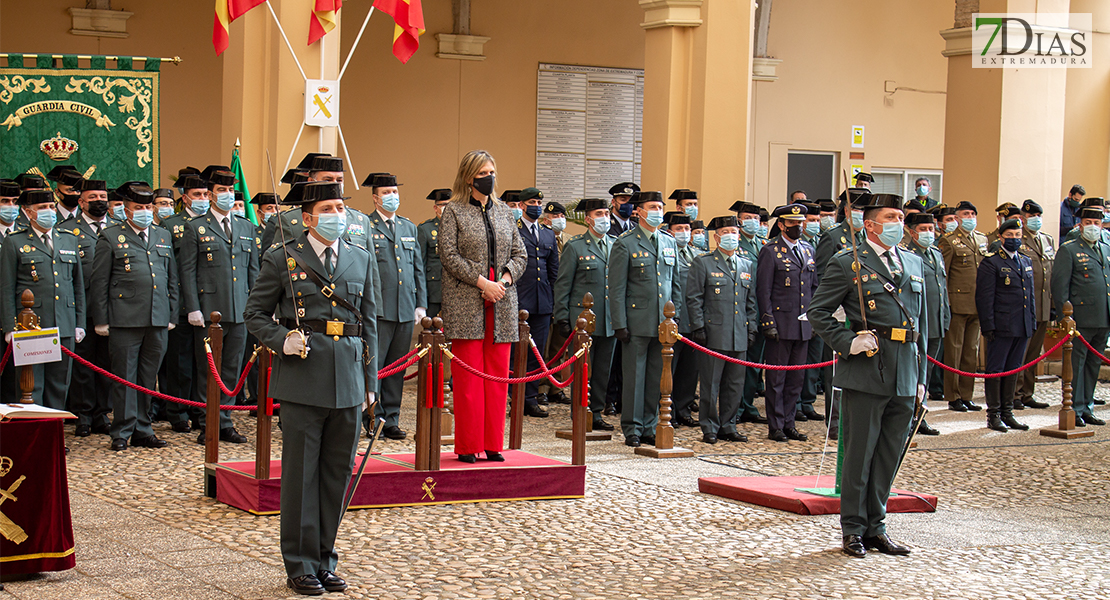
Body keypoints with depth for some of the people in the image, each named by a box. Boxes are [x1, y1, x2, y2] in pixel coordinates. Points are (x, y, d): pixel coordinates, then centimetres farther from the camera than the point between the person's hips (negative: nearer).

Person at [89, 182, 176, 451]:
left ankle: (142, 429, 17)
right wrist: (101, 320, -3)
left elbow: (172, 279, 19)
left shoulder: (164, 236, 16)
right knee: (125, 376, -1)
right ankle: (122, 433, 6)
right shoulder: (111, 237, 2)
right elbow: (99, 282, 1)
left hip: (158, 320, 4)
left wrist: (172, 315, 14)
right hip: (124, 320, -4)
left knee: (148, 377, 9)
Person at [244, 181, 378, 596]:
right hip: (301, 380, -4)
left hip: (347, 381, 4)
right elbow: (255, 314, 6)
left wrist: (369, 379, 13)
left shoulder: (361, 260, 13)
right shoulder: (281, 260, 0)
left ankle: (325, 561, 19)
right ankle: (300, 565, 8)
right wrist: (282, 340, -13)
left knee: (338, 472, 8)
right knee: (301, 473, 0)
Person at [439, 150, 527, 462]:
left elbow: (520, 254, 14)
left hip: (501, 306, 5)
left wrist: (505, 279, -5)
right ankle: (468, 445, 3)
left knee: (498, 375, 4)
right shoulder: (454, 212, 1)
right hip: (466, 304, -4)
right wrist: (482, 282, -14)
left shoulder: (504, 213, 15)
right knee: (468, 376, -3)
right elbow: (449, 255, -7)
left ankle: (493, 443, 11)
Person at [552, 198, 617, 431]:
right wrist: (562, 318, -6)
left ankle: (596, 413, 16)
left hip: (610, 322, 4)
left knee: (603, 370, 8)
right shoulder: (575, 247, -1)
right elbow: (562, 285, -1)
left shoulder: (616, 246, 12)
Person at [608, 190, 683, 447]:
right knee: (634, 377, -1)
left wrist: (675, 317, 11)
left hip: (663, 323, 5)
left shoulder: (670, 243, 13)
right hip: (637, 322, -5)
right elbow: (616, 288, -5)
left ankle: (650, 428, 15)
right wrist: (620, 324, -10)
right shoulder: (625, 244, -3)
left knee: (657, 378, 7)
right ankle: (632, 430, 7)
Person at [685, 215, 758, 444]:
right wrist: (698, 328, -8)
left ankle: (727, 427, 18)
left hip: (739, 337, 5)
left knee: (735, 384, 8)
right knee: (710, 384, -1)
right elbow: (693, 299, -2)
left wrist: (751, 328, 11)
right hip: (713, 335, -5)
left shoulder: (748, 266, 15)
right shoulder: (703, 263, 1)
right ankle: (709, 428, 7)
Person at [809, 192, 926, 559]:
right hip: (866, 373, -5)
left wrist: (921, 376, 14)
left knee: (890, 454, 10)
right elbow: (818, 312, -1)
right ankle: (853, 530, 10)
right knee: (859, 452, 0)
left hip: (904, 375, 5)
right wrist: (847, 343, -13)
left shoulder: (914, 265, 16)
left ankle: (876, 528, 20)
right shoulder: (847, 264, -1)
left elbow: (921, 322, 18)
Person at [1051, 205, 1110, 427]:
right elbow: (1059, 285, -7)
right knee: (1076, 365, -3)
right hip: (1080, 319, -6)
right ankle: (1075, 411, 1)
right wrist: (1065, 315, -14)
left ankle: (1086, 409, 18)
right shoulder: (1069, 250, -2)